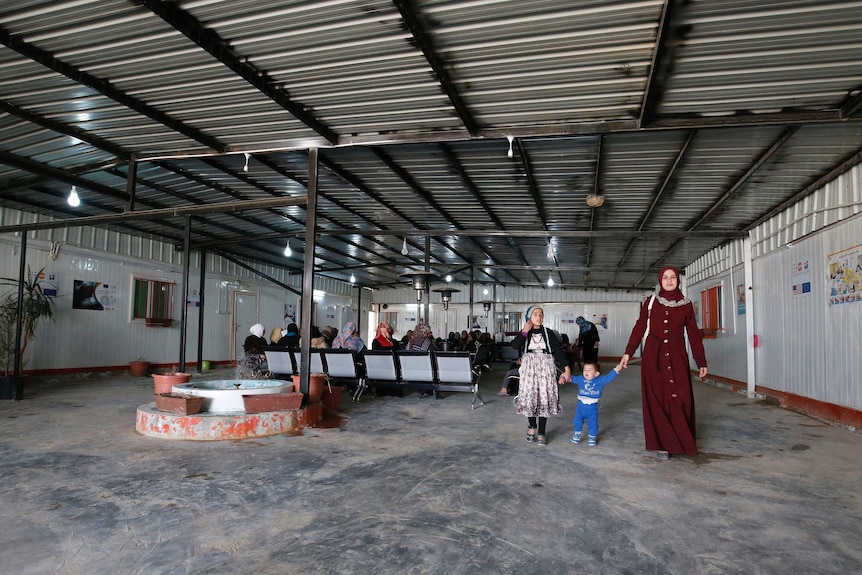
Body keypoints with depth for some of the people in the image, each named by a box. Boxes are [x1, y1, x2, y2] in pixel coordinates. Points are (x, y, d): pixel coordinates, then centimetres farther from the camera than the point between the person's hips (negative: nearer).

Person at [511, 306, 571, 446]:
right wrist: (525, 331, -13)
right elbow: (514, 345, -13)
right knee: (530, 397, 1)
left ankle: (541, 433, 8)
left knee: (544, 398, -1)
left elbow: (558, 350, -1)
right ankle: (532, 426, 27)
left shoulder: (548, 333, 4)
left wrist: (566, 367, -11)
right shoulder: (524, 333, 5)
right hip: (529, 367, 0)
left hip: (546, 367, 0)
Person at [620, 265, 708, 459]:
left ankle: (683, 441, 11)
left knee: (680, 398, -4)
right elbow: (639, 328, 5)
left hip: (677, 356, 1)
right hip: (653, 356, 0)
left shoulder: (686, 305, 5)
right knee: (656, 399, 0)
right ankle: (662, 443, 7)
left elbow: (694, 334, 6)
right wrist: (628, 352, 0)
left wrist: (701, 362, 5)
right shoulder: (650, 302, 4)